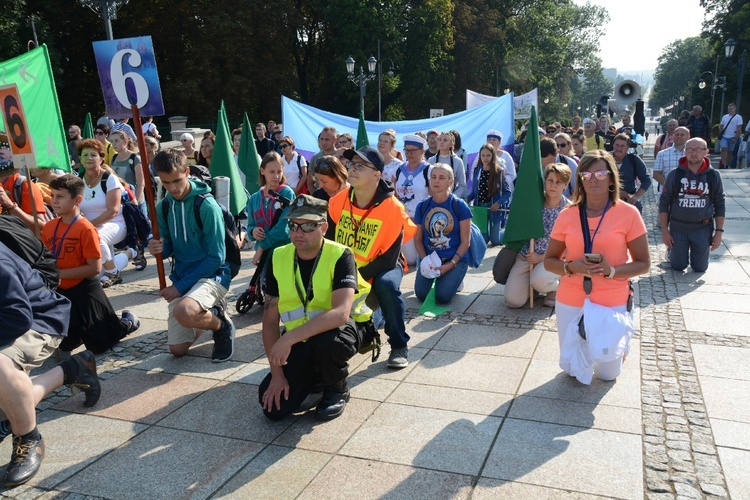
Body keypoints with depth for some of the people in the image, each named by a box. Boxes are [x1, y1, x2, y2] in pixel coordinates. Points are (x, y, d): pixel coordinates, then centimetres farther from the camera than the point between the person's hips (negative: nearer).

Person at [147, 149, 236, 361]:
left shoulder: (206, 206, -18)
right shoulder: (163, 207, 2)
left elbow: (216, 258, -18)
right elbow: (168, 248, 9)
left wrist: (181, 285, -18)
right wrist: (158, 249, -16)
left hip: (212, 275, -6)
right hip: (181, 278, 6)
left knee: (183, 311, -37)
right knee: (177, 349, 5)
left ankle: (222, 324, -5)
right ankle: (207, 315, 31)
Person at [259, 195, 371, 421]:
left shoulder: (340, 256, -20)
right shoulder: (279, 258, -6)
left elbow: (341, 314, -33)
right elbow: (270, 319, -4)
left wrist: (290, 338, -39)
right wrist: (277, 373, -9)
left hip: (340, 330, -3)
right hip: (298, 341, 4)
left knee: (323, 340, -38)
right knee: (274, 407, -11)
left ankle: (337, 389, -4)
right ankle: (315, 375, 21)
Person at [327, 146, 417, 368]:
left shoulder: (393, 208, -23)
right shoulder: (338, 201, -10)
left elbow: (389, 259, -23)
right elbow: (329, 240, 2)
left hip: (382, 266, -4)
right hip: (345, 267, 5)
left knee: (386, 285, -36)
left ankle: (400, 346, -16)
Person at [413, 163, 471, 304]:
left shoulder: (460, 206, -9)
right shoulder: (422, 206, 0)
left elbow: (466, 241, -8)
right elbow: (418, 239, 5)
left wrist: (451, 264, -17)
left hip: (456, 259, -3)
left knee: (442, 297, -21)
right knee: (421, 295, -16)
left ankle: (455, 278, 14)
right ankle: (433, 276, 17)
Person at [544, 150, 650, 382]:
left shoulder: (628, 213, -8)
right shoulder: (567, 215, -3)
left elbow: (643, 264, -4)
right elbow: (549, 260, 3)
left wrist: (612, 271, -22)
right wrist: (572, 267, -18)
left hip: (612, 303, -2)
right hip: (570, 302, 2)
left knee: (607, 373, 8)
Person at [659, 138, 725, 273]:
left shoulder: (713, 176, -2)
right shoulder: (675, 175, -5)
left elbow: (719, 205, 4)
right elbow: (664, 203, -2)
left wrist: (719, 232, -1)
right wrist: (664, 230, -5)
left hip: (703, 229, 1)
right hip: (678, 228, -1)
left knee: (700, 268, 8)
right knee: (678, 266, 6)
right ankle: (671, 249, 37)